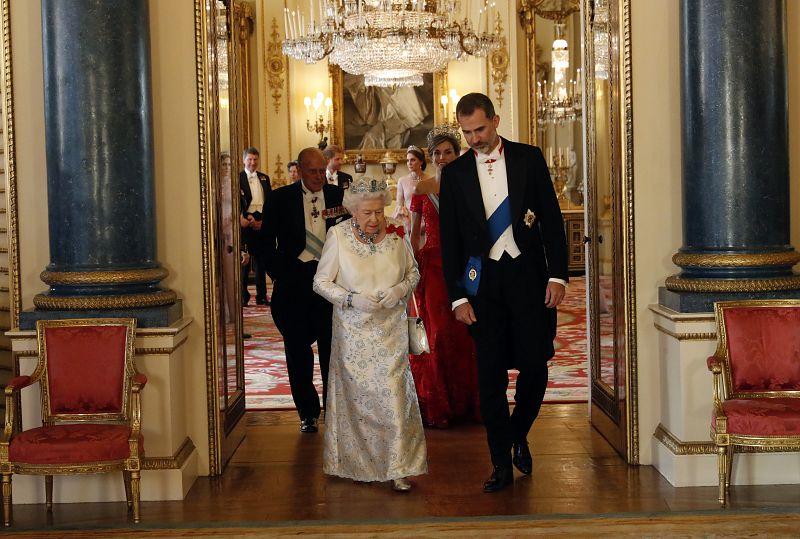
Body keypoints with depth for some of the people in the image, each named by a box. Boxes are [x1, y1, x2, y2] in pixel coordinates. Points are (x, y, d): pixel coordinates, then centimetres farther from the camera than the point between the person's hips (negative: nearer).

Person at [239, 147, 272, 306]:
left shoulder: (264, 178, 15)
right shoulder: (238, 178, 1)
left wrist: (263, 220, -3)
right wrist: (246, 218, -20)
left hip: (263, 222, 4)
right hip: (245, 221, -4)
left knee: (261, 260, 8)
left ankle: (261, 296, 14)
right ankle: (243, 296, 4)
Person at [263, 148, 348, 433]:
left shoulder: (339, 195, 4)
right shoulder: (281, 198, 2)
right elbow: (267, 241, 5)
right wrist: (278, 274, -2)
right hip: (294, 279, 0)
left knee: (332, 347, 5)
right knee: (297, 348, 6)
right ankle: (307, 412, 17)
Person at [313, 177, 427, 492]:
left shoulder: (396, 234, -3)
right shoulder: (338, 236, -8)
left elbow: (413, 272, 10)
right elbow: (321, 281, -2)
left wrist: (401, 289, -11)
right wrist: (352, 299, -17)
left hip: (391, 330, 1)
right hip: (354, 331, -1)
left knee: (393, 393, -6)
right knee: (356, 395, 6)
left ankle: (397, 469, 0)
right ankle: (358, 464, 22)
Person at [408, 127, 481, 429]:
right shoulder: (422, 188, 4)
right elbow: (414, 232, 9)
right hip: (432, 265, 0)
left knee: (464, 332, 0)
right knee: (438, 332, -1)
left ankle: (466, 402, 15)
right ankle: (438, 406, 10)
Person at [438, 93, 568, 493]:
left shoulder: (529, 158, 3)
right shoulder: (455, 173, 5)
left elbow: (552, 219, 3)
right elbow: (449, 240, 6)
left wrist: (557, 275, -5)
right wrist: (458, 296, -1)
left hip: (528, 276, 0)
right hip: (483, 283, 1)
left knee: (535, 365, -2)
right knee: (490, 375, 2)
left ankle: (518, 435, 25)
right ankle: (501, 463, 11)